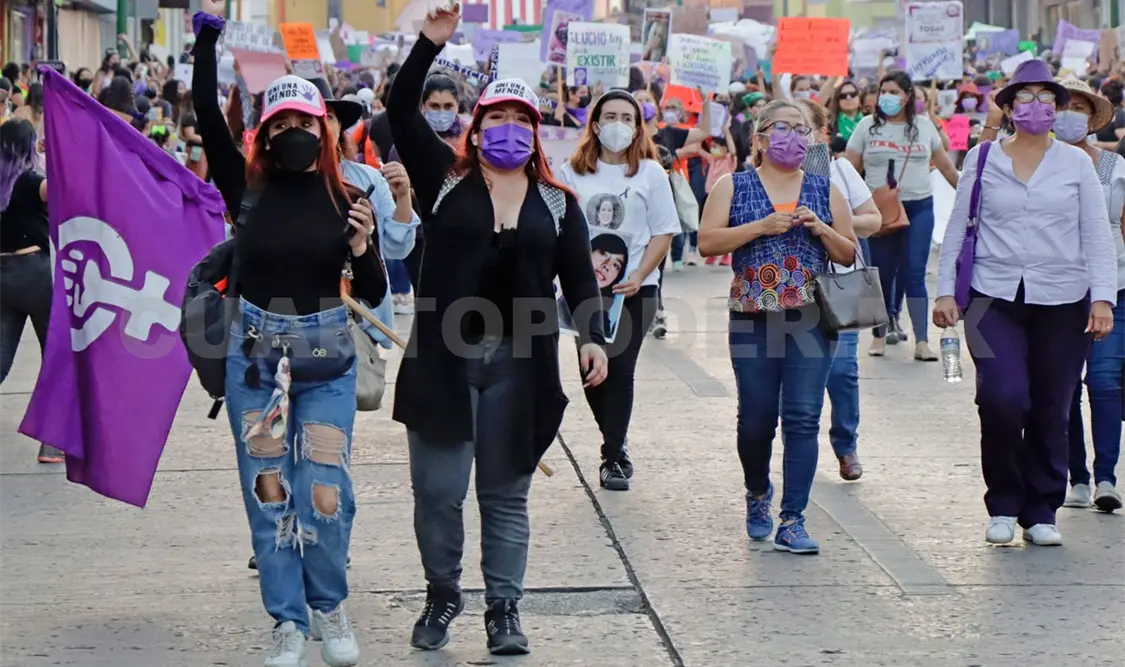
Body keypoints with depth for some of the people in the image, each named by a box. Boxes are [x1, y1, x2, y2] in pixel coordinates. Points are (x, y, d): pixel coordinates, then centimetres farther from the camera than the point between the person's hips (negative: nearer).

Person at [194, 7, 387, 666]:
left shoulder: (347, 199, -3)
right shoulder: (248, 187, -3)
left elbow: (374, 295, -1)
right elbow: (207, 112, -13)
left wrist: (361, 248, -21)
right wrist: (209, 28, -17)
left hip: (327, 357, -1)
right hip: (255, 354, 1)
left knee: (324, 494, -4)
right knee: (268, 492, 5)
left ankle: (330, 606, 20)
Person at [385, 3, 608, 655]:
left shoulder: (556, 203, 8)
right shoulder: (445, 179, 4)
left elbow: (580, 277, 5)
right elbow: (401, 113, -4)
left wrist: (593, 337, -10)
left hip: (520, 363, 1)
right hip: (444, 357, -1)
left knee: (506, 495, 8)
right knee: (438, 489, 3)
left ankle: (504, 611, 14)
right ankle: (443, 595, 23)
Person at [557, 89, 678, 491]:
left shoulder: (650, 173, 1)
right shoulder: (573, 172, 5)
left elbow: (663, 233, -1)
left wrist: (638, 276, -13)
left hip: (633, 290, -2)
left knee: (620, 370, -5)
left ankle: (614, 457, 3)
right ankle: (616, 444, 27)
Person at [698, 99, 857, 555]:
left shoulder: (825, 190, 11)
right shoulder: (734, 187, 6)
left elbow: (848, 256, 12)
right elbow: (707, 242, -5)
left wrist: (822, 230, -7)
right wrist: (762, 226, -14)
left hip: (811, 320, 1)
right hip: (753, 319, -1)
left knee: (803, 419, -7)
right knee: (756, 419, 5)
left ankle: (792, 522, -3)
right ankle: (757, 492, 34)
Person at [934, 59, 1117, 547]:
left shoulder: (1076, 163, 7)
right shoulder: (982, 160, 6)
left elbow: (1096, 235, 5)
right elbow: (957, 229, 9)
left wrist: (1102, 297, -4)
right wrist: (946, 290, 2)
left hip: (1062, 301, 1)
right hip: (995, 297, -1)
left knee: (1051, 411, 4)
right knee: (1002, 398, -17)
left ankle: (1041, 512, 18)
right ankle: (1003, 505, 2)